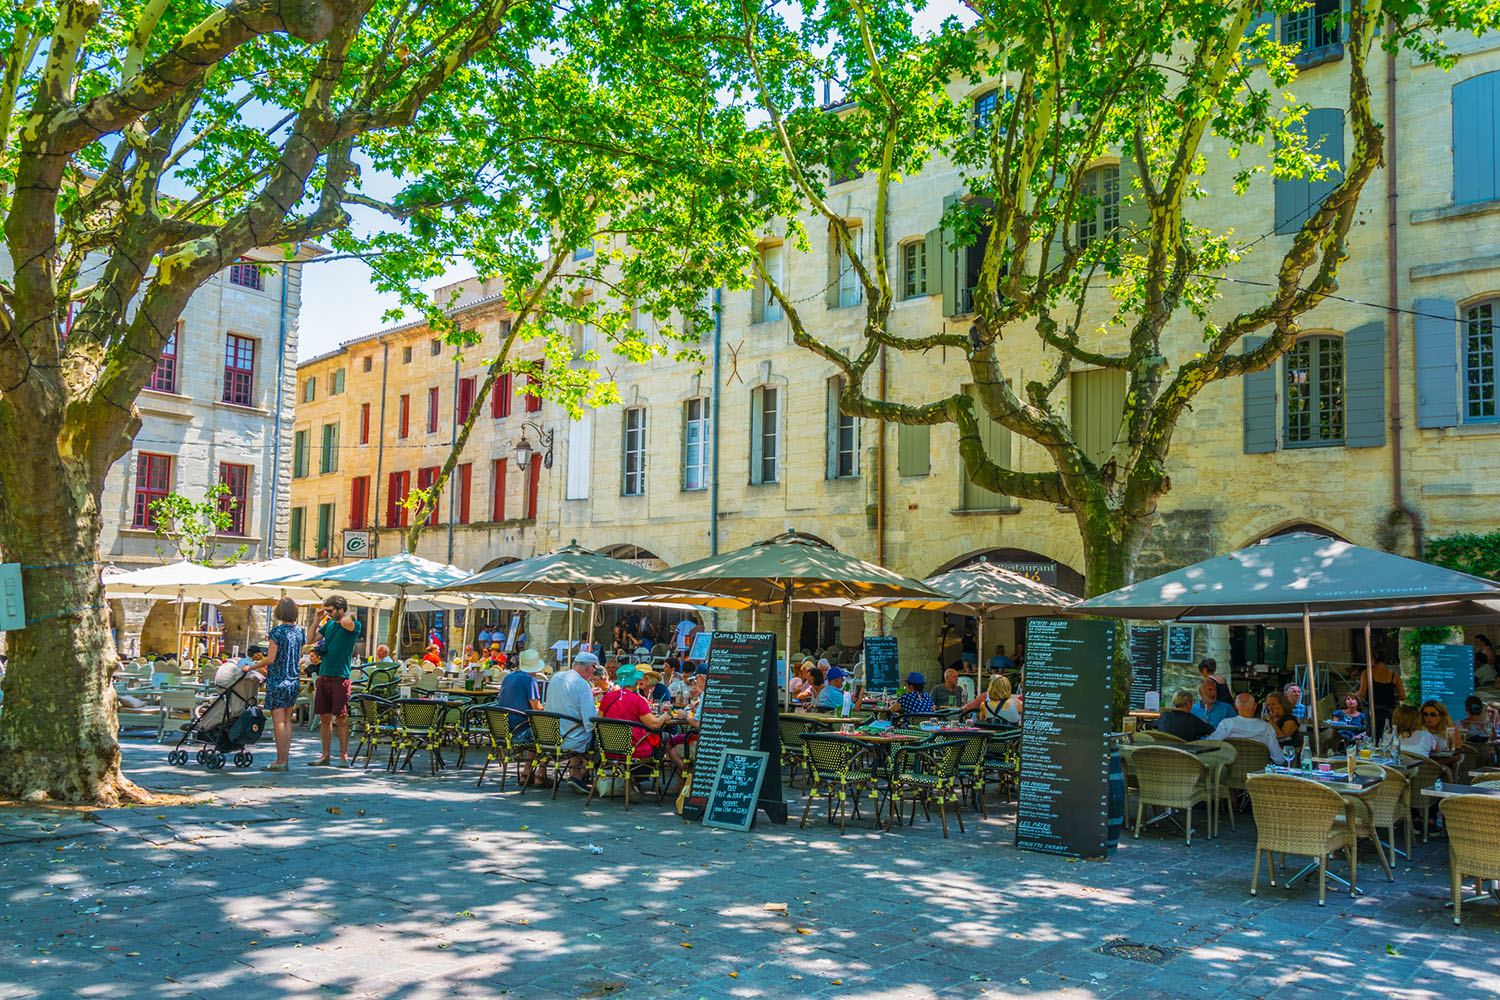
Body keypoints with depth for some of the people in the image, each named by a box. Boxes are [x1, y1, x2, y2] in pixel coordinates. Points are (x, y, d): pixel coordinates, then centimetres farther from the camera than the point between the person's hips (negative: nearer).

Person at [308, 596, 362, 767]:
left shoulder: (355, 625, -6)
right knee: (325, 718, 9)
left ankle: (343, 756, 4)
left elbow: (345, 623, -29)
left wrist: (350, 614, -8)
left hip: (340, 678, -6)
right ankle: (325, 756, 15)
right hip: (323, 677, 6)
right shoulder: (329, 624, 14)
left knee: (341, 718, -2)